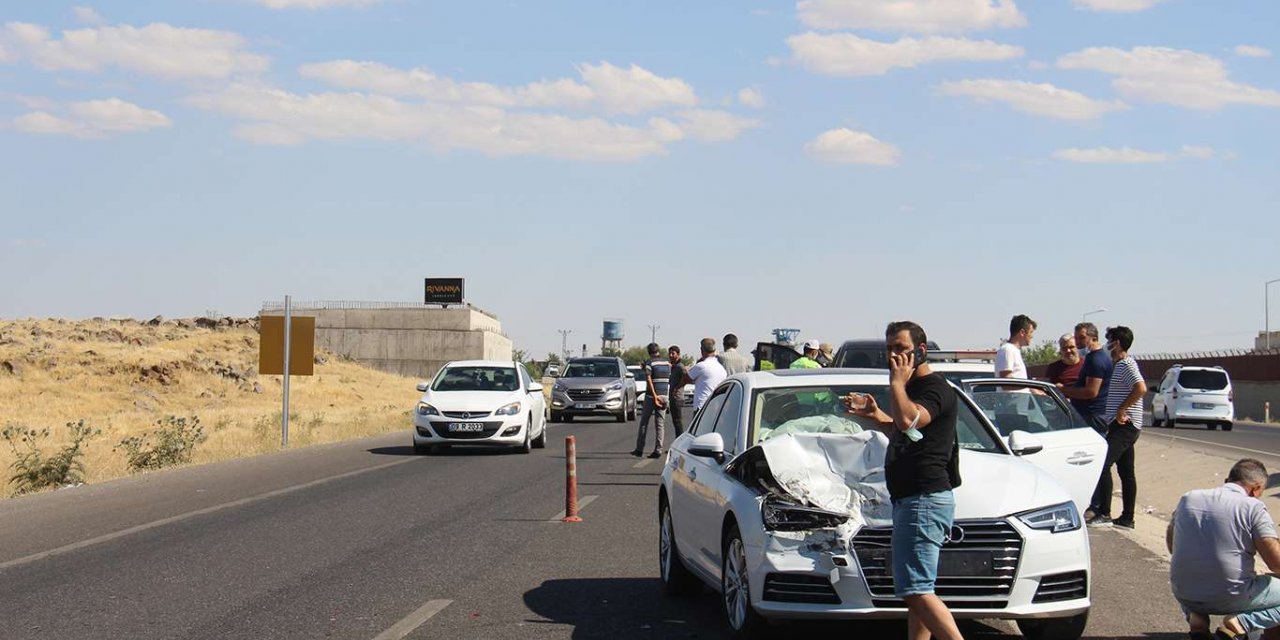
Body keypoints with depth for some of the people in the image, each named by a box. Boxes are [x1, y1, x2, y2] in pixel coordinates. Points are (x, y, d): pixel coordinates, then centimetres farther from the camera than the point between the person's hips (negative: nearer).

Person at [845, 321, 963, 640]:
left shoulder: (935, 388, -11)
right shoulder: (913, 388, 21)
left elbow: (908, 421, -31)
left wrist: (897, 381, -17)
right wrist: (874, 414, 20)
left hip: (925, 500, -11)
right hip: (910, 500, 11)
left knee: (917, 589, -17)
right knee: (917, 589, 14)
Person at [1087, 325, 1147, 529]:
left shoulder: (1126, 365, -13)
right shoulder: (1120, 365, 18)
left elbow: (1141, 388, -27)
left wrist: (1122, 409, -21)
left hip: (1124, 425, -11)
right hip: (1124, 425, 11)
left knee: (1103, 465, -15)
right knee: (1126, 472, 10)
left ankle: (1104, 513, -16)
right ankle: (1127, 518, 13)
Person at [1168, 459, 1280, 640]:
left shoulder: (1188, 498, 6)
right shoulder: (1253, 507, -10)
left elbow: (1170, 542, 20)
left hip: (1183, 595, 5)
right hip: (1230, 598, -5)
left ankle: (1195, 617, 10)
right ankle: (1240, 622, -6)